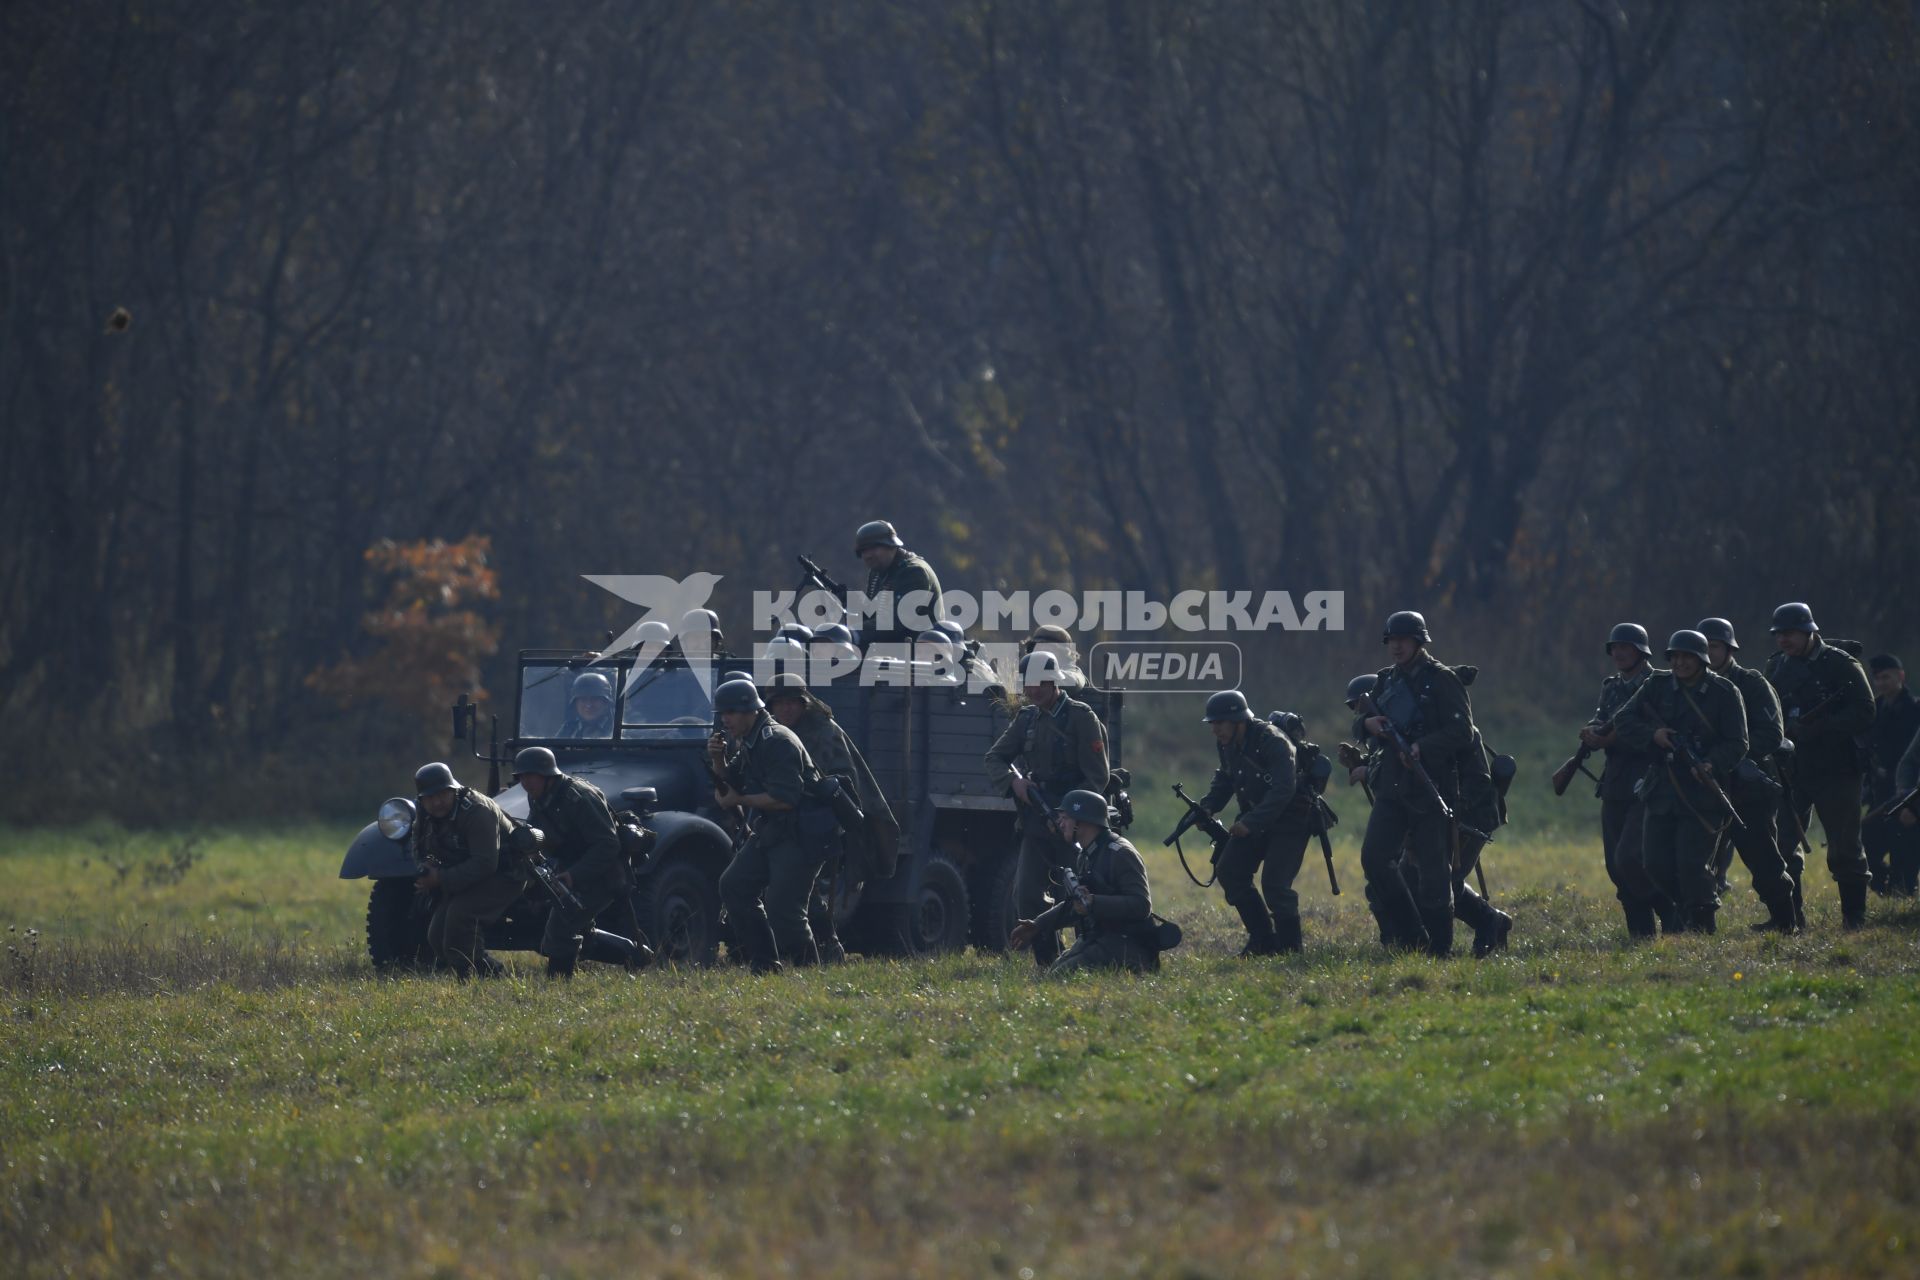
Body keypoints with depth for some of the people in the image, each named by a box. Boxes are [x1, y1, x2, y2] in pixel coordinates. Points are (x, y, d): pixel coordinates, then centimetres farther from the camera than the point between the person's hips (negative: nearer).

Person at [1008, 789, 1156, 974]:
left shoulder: (1120, 854, -14)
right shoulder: (1083, 856, 16)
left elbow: (1141, 905, -23)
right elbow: (1073, 904, 28)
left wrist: (1094, 903, -30)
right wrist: (1037, 925, 17)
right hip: (1093, 941, 9)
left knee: (1061, 976, -23)